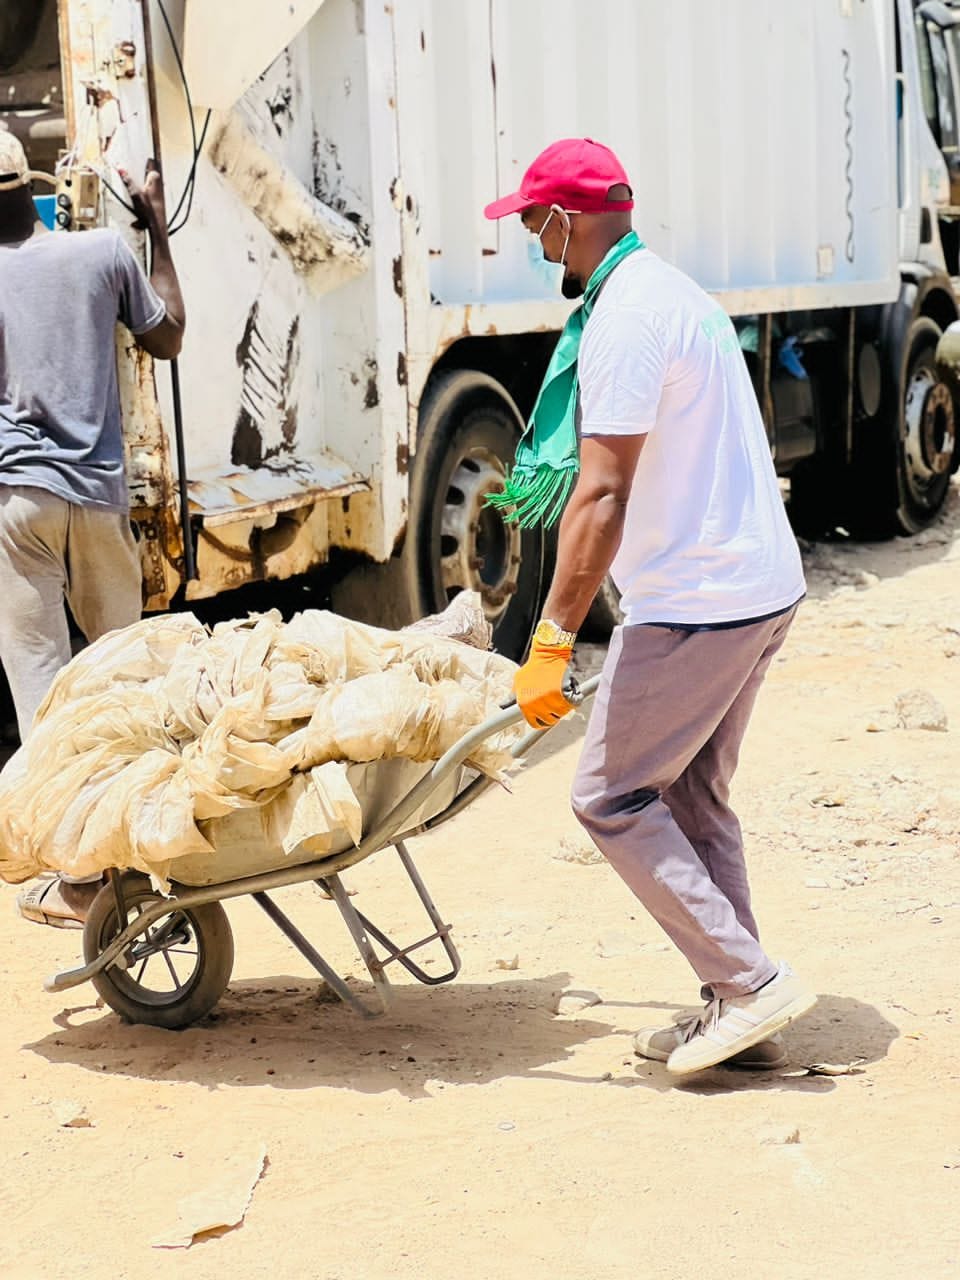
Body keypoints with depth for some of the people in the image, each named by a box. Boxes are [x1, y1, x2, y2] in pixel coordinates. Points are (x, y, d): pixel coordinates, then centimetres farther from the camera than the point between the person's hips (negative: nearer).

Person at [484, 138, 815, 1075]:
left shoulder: (623, 320, -17)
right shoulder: (673, 292, 16)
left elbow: (601, 498, -23)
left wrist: (550, 645, -21)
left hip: (697, 601, -10)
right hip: (764, 585, 10)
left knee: (611, 797, -1)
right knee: (693, 797, 15)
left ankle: (748, 980, -2)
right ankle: (739, 1014, 18)